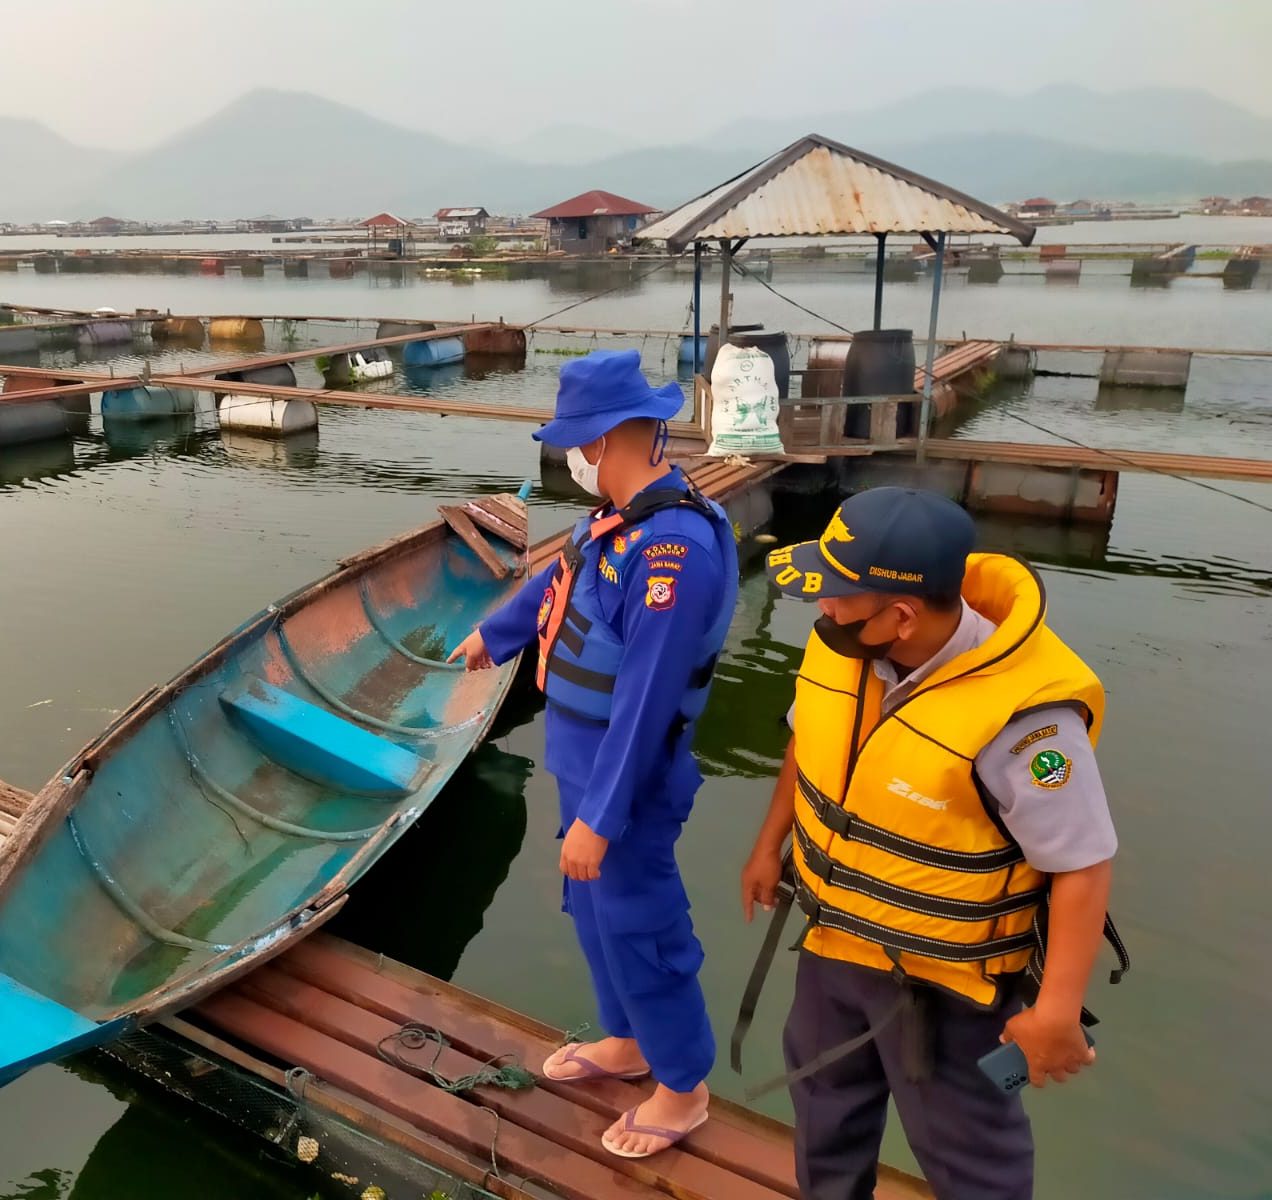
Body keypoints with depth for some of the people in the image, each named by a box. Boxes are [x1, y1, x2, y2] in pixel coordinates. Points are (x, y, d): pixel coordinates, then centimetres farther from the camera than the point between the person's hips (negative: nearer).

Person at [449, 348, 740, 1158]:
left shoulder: (673, 544, -30)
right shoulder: (624, 515, 1)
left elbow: (646, 699, -31)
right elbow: (559, 580, 20)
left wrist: (600, 815, -26)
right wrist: (495, 634, 36)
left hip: (626, 780, -9)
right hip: (588, 760, 9)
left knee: (638, 928, 8)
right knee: (595, 911, 24)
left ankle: (684, 1088, 31)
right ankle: (626, 1043, 46)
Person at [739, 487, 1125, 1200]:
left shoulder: (1020, 713, -33)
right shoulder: (845, 643, -15)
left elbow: (1083, 865, -23)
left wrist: (1057, 1011, -22)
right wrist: (770, 844, 13)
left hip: (946, 976, -6)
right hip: (834, 939, 7)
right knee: (824, 1096, 29)